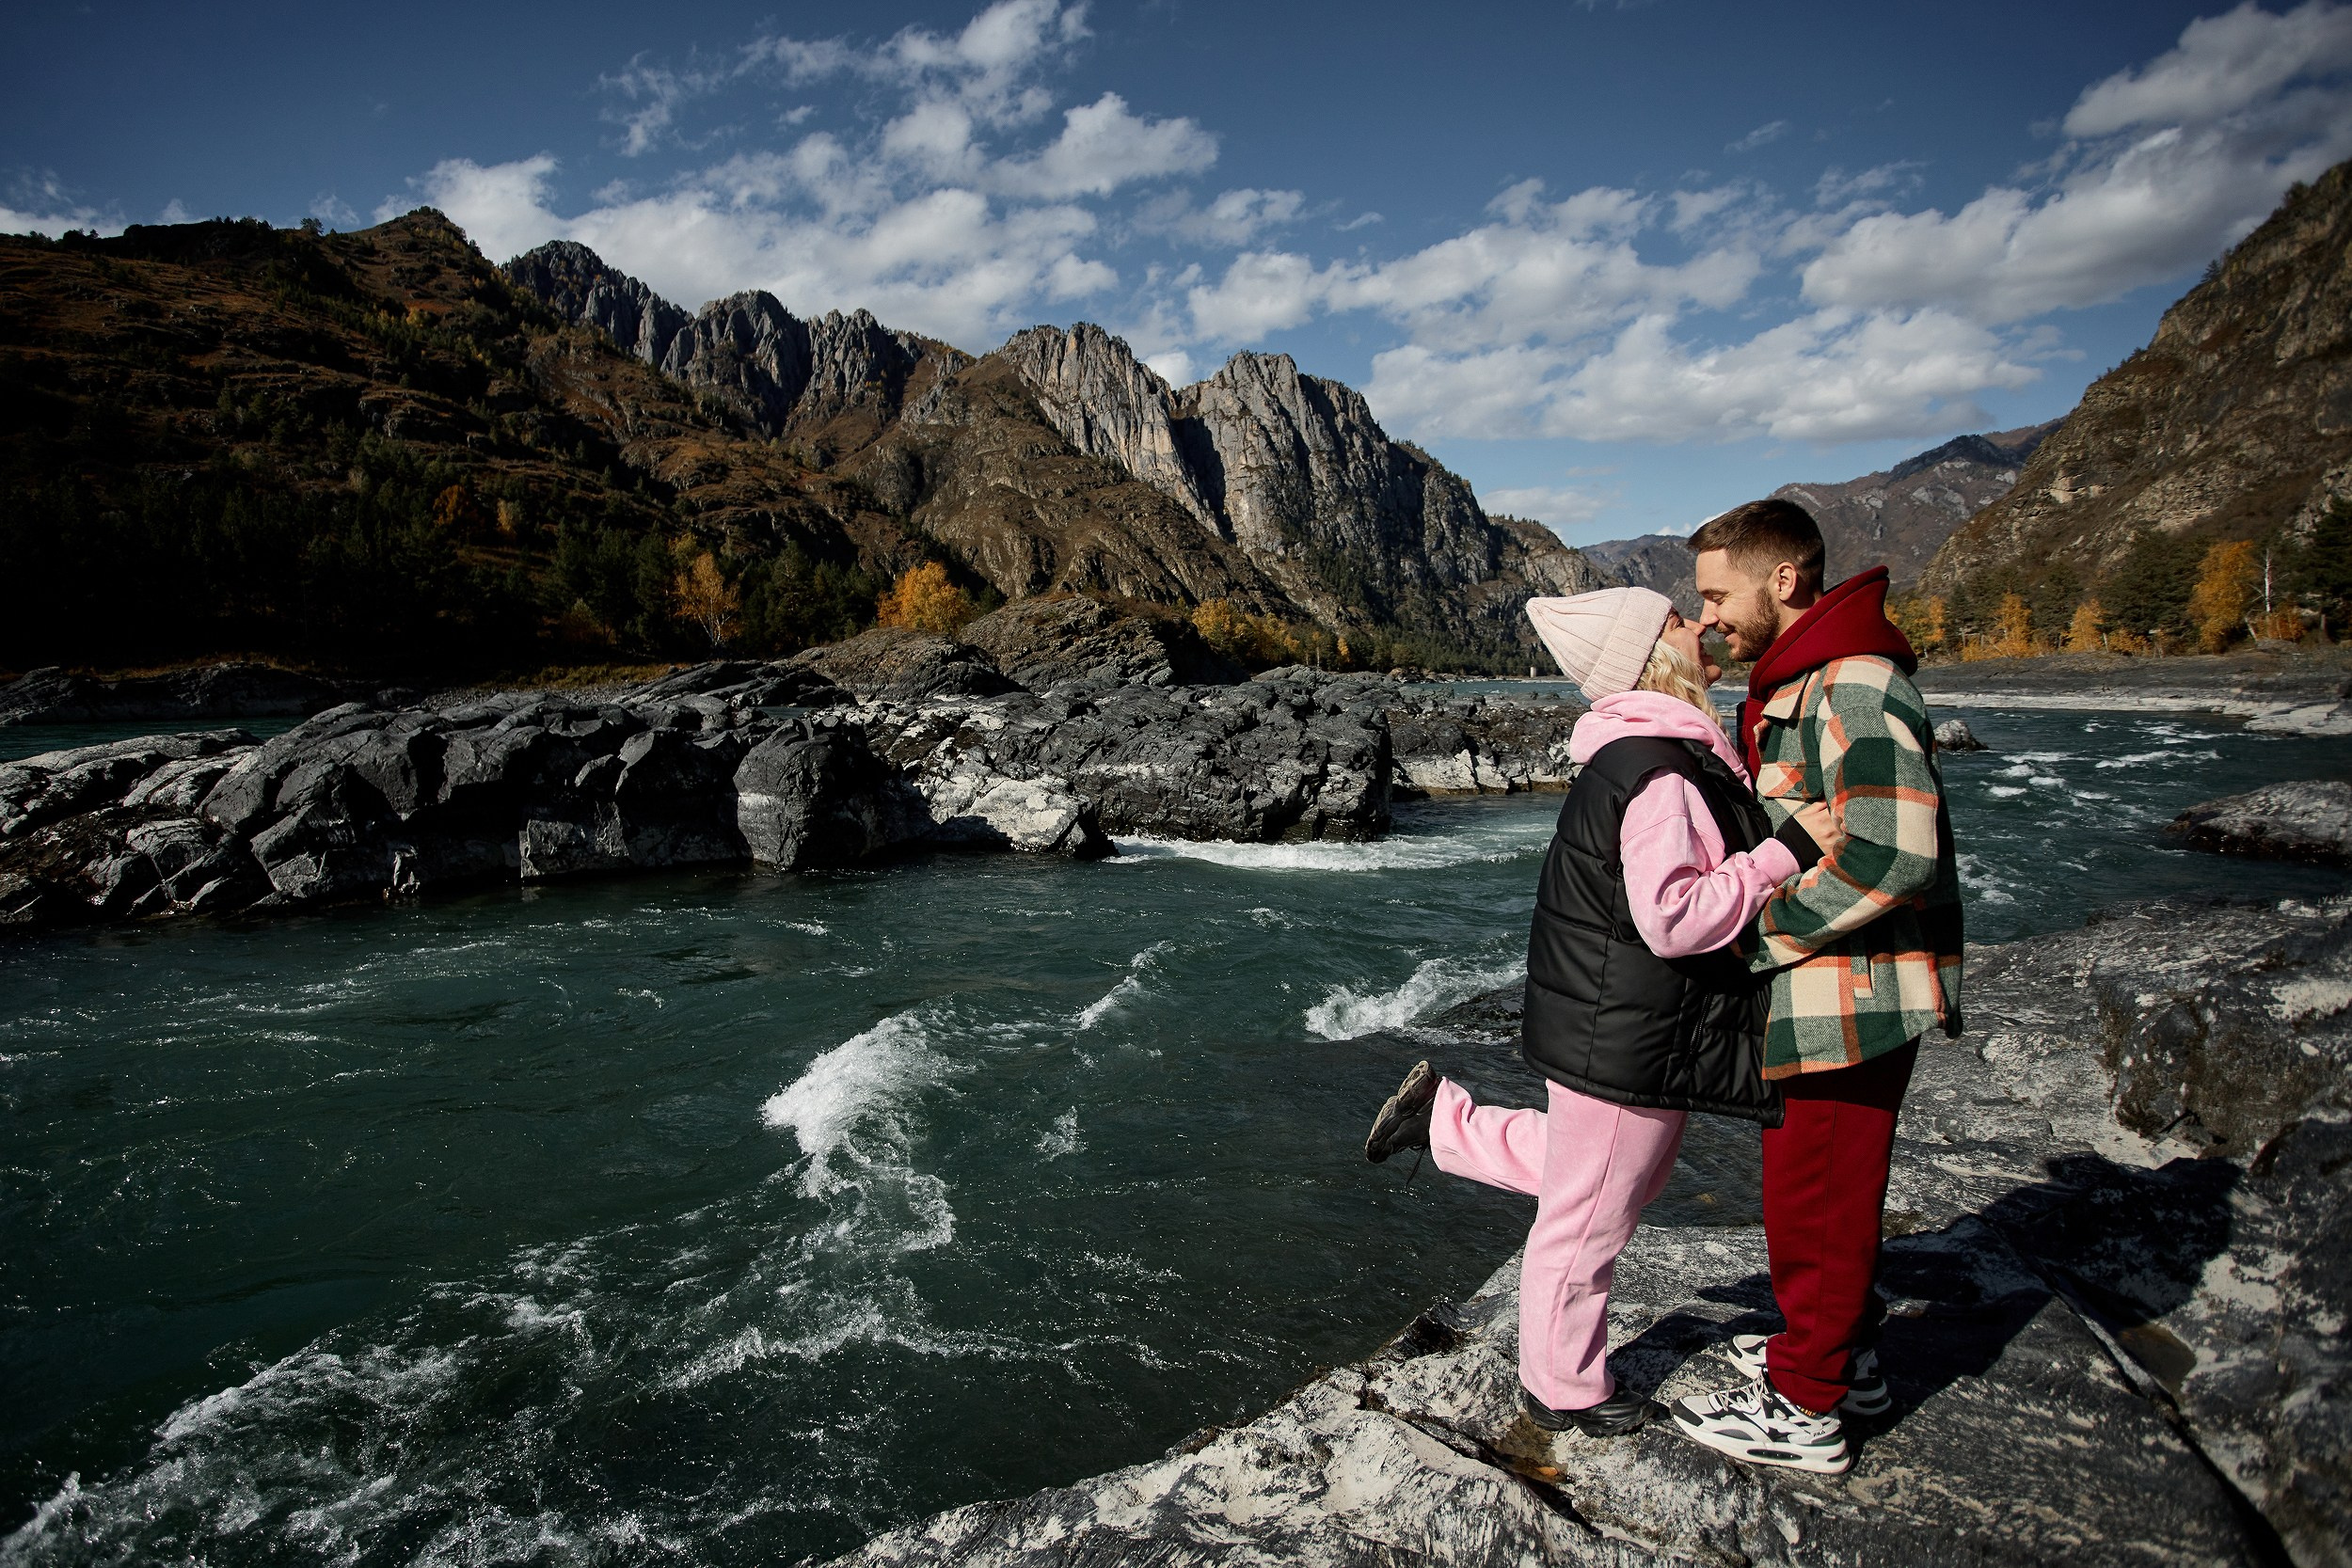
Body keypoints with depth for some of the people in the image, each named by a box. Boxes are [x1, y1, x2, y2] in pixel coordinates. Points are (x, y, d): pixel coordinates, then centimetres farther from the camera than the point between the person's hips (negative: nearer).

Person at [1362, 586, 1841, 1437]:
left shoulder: (1641, 755, 9)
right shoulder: (1660, 775, -24)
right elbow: (1673, 918, -29)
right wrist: (1787, 851, -25)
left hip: (1609, 1025, 10)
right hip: (1624, 1040, -10)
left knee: (1626, 1169, 29)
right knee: (1589, 1216, 9)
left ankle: (1444, 1119, 30)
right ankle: (1563, 1391, 30)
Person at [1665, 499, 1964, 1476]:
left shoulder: (1855, 686, -20)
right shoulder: (1791, 687, 14)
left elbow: (1893, 851, -29)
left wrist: (1761, 933, -20)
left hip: (1852, 997, -10)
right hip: (1823, 992, 10)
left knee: (1816, 1194, 3)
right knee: (1815, 1183, 22)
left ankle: (1802, 1409, 18)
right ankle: (1842, 1352, 40)